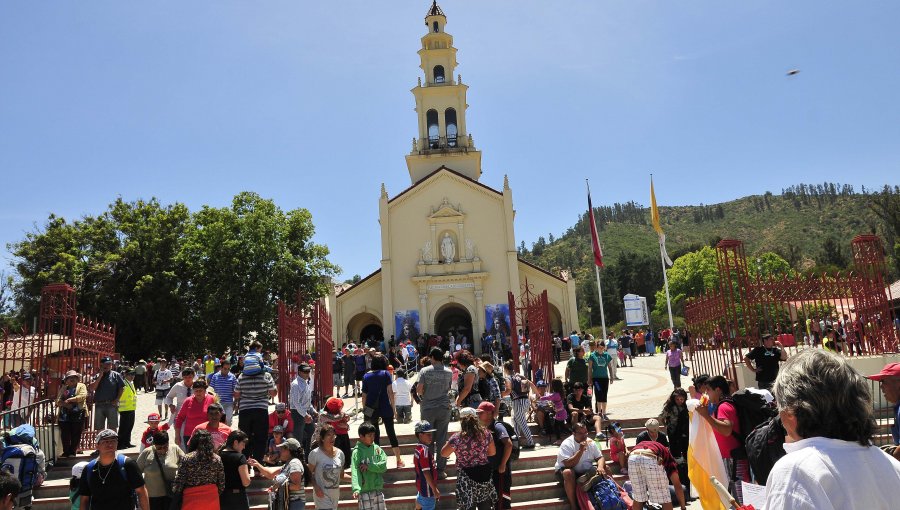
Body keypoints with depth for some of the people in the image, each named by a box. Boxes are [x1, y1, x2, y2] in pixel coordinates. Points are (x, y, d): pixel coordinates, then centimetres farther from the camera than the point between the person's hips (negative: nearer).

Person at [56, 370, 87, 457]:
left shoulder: (81, 386, 6)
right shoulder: (63, 388, 17)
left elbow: (83, 396, -11)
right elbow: (58, 400, 7)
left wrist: (70, 399, -14)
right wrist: (64, 404, -13)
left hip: (77, 415, -3)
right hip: (65, 415, 3)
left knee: (76, 434, -1)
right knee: (65, 434, 2)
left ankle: (73, 452, 9)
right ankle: (66, 452, 14)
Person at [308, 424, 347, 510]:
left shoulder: (340, 453, 5)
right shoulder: (315, 453, -9)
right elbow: (310, 473, -5)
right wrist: (316, 486, -19)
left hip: (335, 494, 5)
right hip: (322, 494, -5)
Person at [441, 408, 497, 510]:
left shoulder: (457, 438, -16)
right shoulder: (486, 434, -6)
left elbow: (443, 453, -3)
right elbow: (493, 452, 7)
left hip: (467, 478, -3)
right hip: (484, 474, 3)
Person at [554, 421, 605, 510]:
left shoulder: (590, 442, 0)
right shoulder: (567, 444, -19)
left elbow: (600, 457, 0)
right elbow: (568, 464, -29)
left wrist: (600, 467, -23)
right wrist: (580, 451, -35)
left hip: (586, 472, 6)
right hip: (567, 472, -5)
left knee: (604, 468, -11)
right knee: (568, 472, -39)